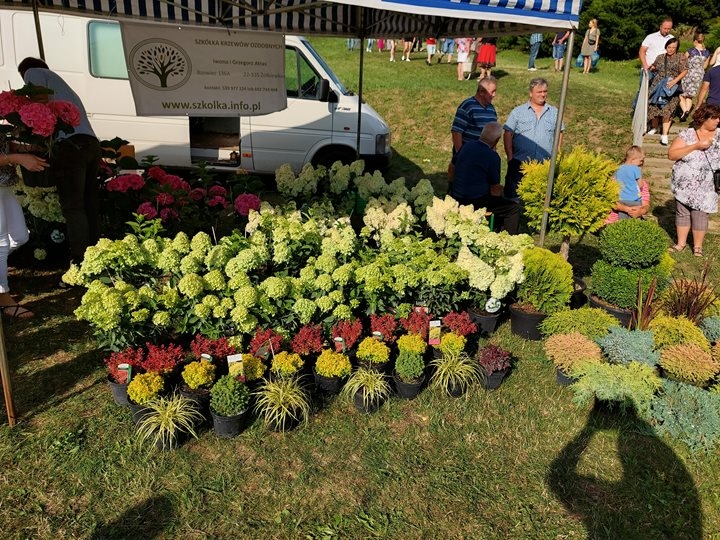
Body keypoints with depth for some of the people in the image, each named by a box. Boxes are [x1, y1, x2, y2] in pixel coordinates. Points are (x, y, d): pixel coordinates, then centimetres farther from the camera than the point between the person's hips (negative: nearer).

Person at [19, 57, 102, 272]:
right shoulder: (59, 84, 37)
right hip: (91, 144, 8)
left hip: (70, 146, -8)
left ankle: (80, 265, -14)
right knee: (90, 207, 7)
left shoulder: (34, 72, 14)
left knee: (73, 207, -11)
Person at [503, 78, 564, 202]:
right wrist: (510, 158, -6)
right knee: (513, 198, 1)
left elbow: (559, 134, 16)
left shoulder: (554, 112, 11)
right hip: (520, 164, -2)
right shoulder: (518, 112, 3)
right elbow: (507, 135, 0)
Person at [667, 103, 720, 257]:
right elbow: (671, 154, -14)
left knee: (700, 214, 2)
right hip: (684, 184, -1)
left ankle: (697, 246, 17)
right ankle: (681, 243, 25)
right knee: (682, 212, 10)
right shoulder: (687, 134, -6)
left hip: (704, 186, 1)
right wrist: (696, 146, -19)